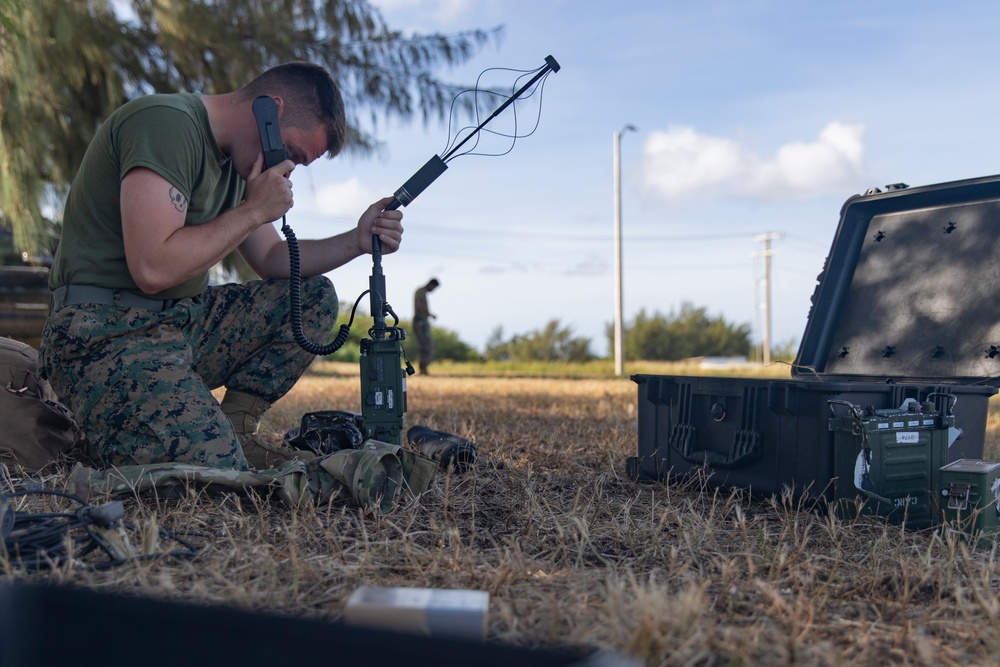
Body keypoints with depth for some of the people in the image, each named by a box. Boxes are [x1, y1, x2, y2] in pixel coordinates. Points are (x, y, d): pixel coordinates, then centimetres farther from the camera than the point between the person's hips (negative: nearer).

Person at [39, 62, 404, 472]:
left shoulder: (238, 161, 13)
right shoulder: (168, 123, -16)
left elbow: (270, 260, 18)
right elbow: (153, 269, -26)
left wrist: (357, 240, 5)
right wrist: (253, 210, -15)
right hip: (105, 334, -10)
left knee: (314, 297, 6)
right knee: (219, 473, -27)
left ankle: (235, 432, 1)